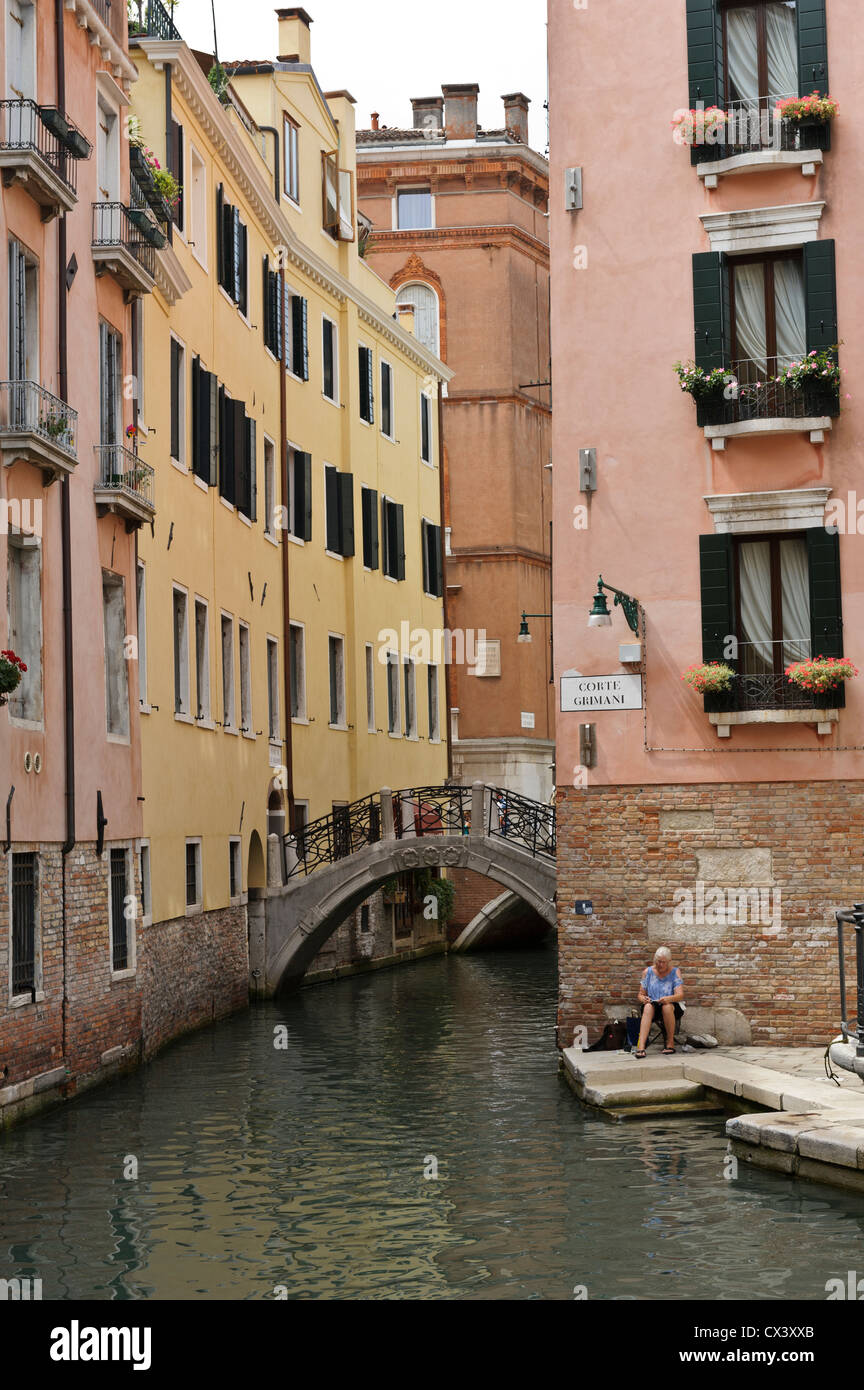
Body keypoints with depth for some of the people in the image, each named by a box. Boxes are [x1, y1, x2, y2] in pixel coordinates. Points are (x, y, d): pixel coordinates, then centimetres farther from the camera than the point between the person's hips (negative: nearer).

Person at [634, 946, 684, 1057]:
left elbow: (680, 995, -11)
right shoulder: (648, 972, 6)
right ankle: (641, 1046, -47)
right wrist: (643, 999, -17)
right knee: (648, 1007, -35)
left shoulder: (675, 972, 0)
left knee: (667, 1006, -37)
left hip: (672, 1007, -1)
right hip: (653, 1007, 1)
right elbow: (641, 994, 8)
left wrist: (668, 999, -33)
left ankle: (670, 1043, -21)